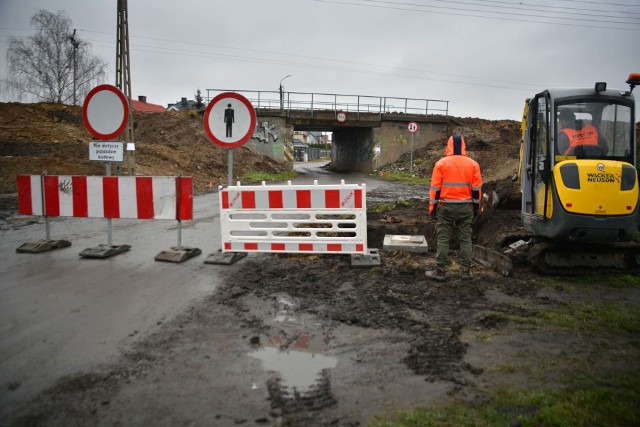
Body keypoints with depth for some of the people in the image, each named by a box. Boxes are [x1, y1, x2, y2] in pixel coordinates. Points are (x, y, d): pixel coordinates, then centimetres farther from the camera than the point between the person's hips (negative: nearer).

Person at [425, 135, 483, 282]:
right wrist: (476, 206, 13)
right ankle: (466, 270, 14)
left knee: (443, 239, 3)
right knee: (465, 239, 10)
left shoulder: (441, 163, -5)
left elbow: (435, 188, -5)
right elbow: (477, 188, 4)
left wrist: (432, 207, 2)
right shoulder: (473, 164, 2)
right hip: (466, 207, 2)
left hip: (446, 207, -2)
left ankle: (440, 271, 4)